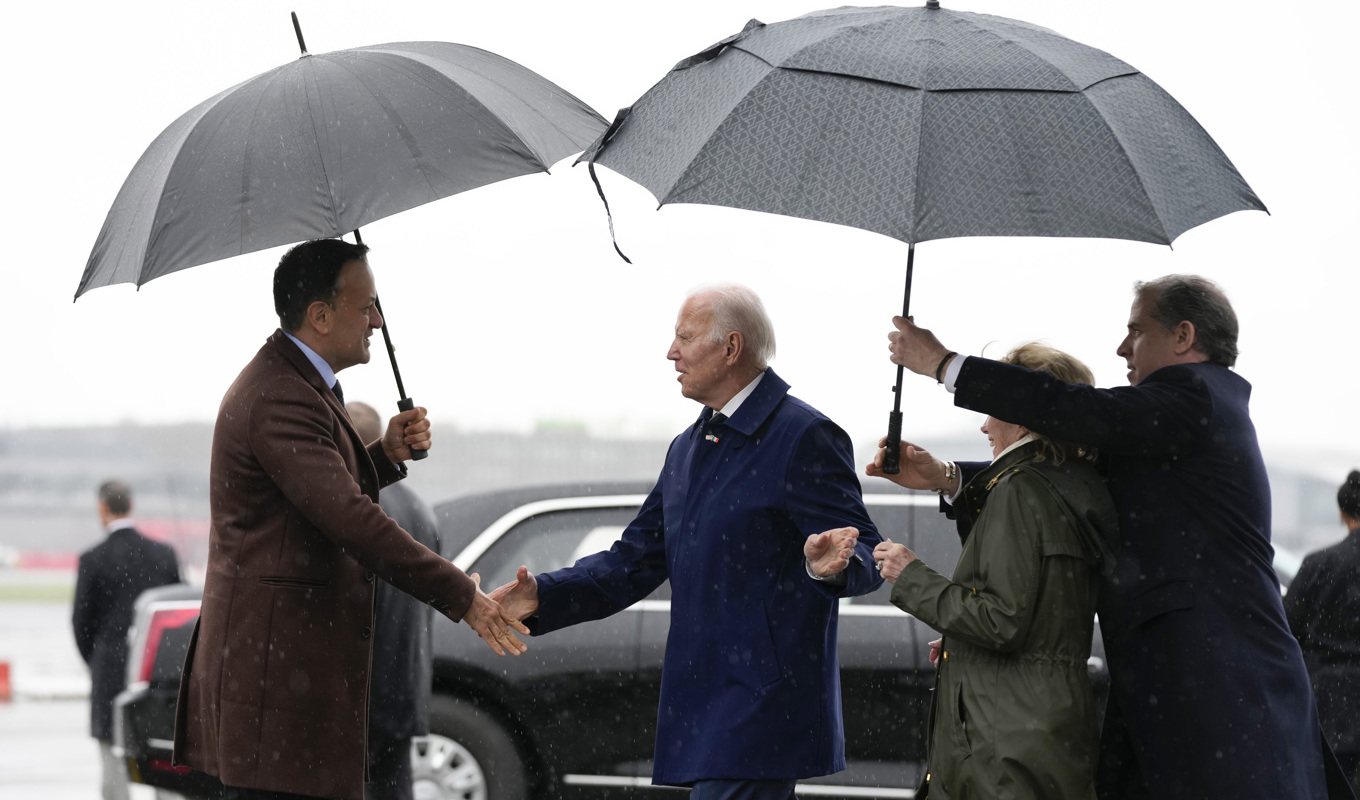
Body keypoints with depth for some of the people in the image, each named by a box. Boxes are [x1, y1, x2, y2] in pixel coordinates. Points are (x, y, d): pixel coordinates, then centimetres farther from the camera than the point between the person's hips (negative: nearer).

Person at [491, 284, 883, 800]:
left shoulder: (802, 437, -9)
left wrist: (828, 565, -35)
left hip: (763, 709, -9)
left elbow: (866, 556, -12)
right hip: (699, 708, 9)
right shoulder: (688, 449, 19)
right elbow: (634, 562, 19)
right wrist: (542, 597, 5)